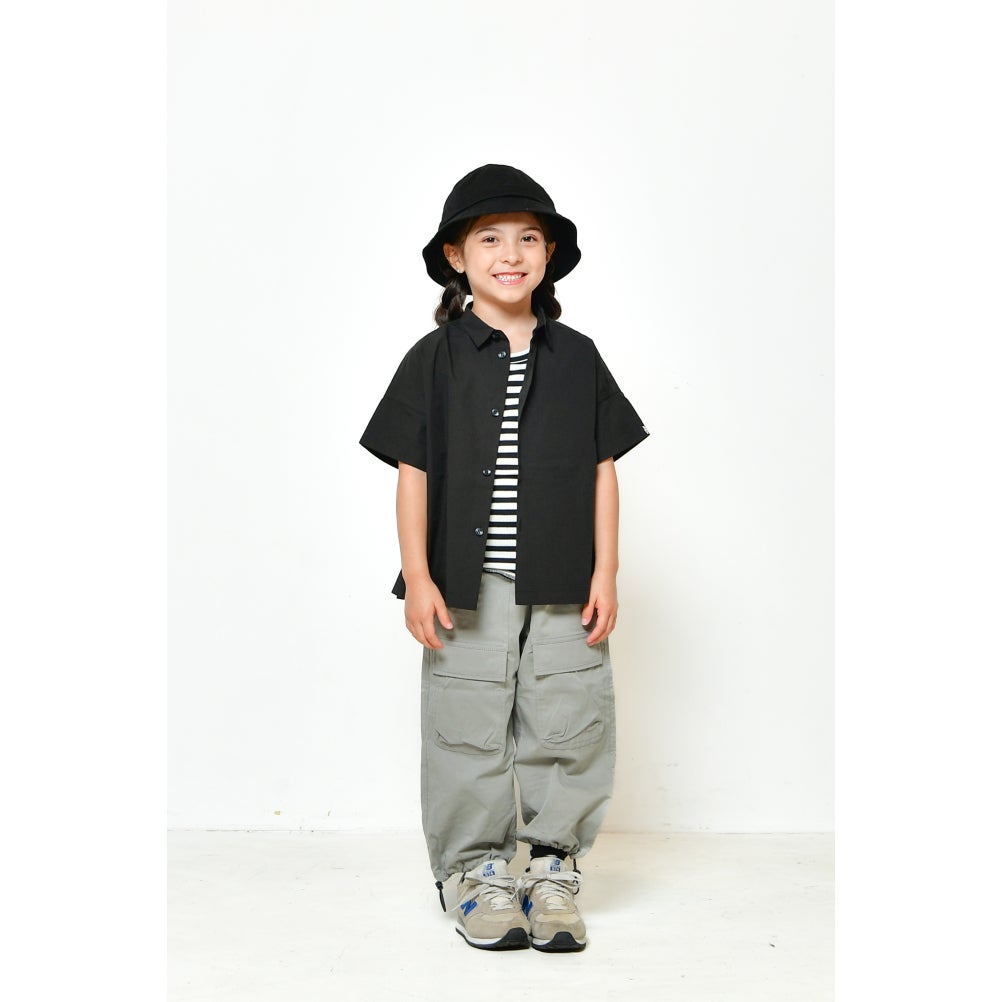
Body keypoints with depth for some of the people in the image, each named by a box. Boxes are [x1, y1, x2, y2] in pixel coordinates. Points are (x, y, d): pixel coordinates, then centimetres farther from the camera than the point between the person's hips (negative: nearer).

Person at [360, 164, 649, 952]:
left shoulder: (577, 358, 6)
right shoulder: (435, 360, 1)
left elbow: (603, 471, 7)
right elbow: (413, 472, 0)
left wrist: (605, 574, 1)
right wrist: (418, 578, -5)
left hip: (562, 588, 2)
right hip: (466, 588, -1)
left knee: (568, 726, 5)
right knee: (469, 731, 5)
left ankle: (554, 870, 21)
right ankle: (480, 873, 21)